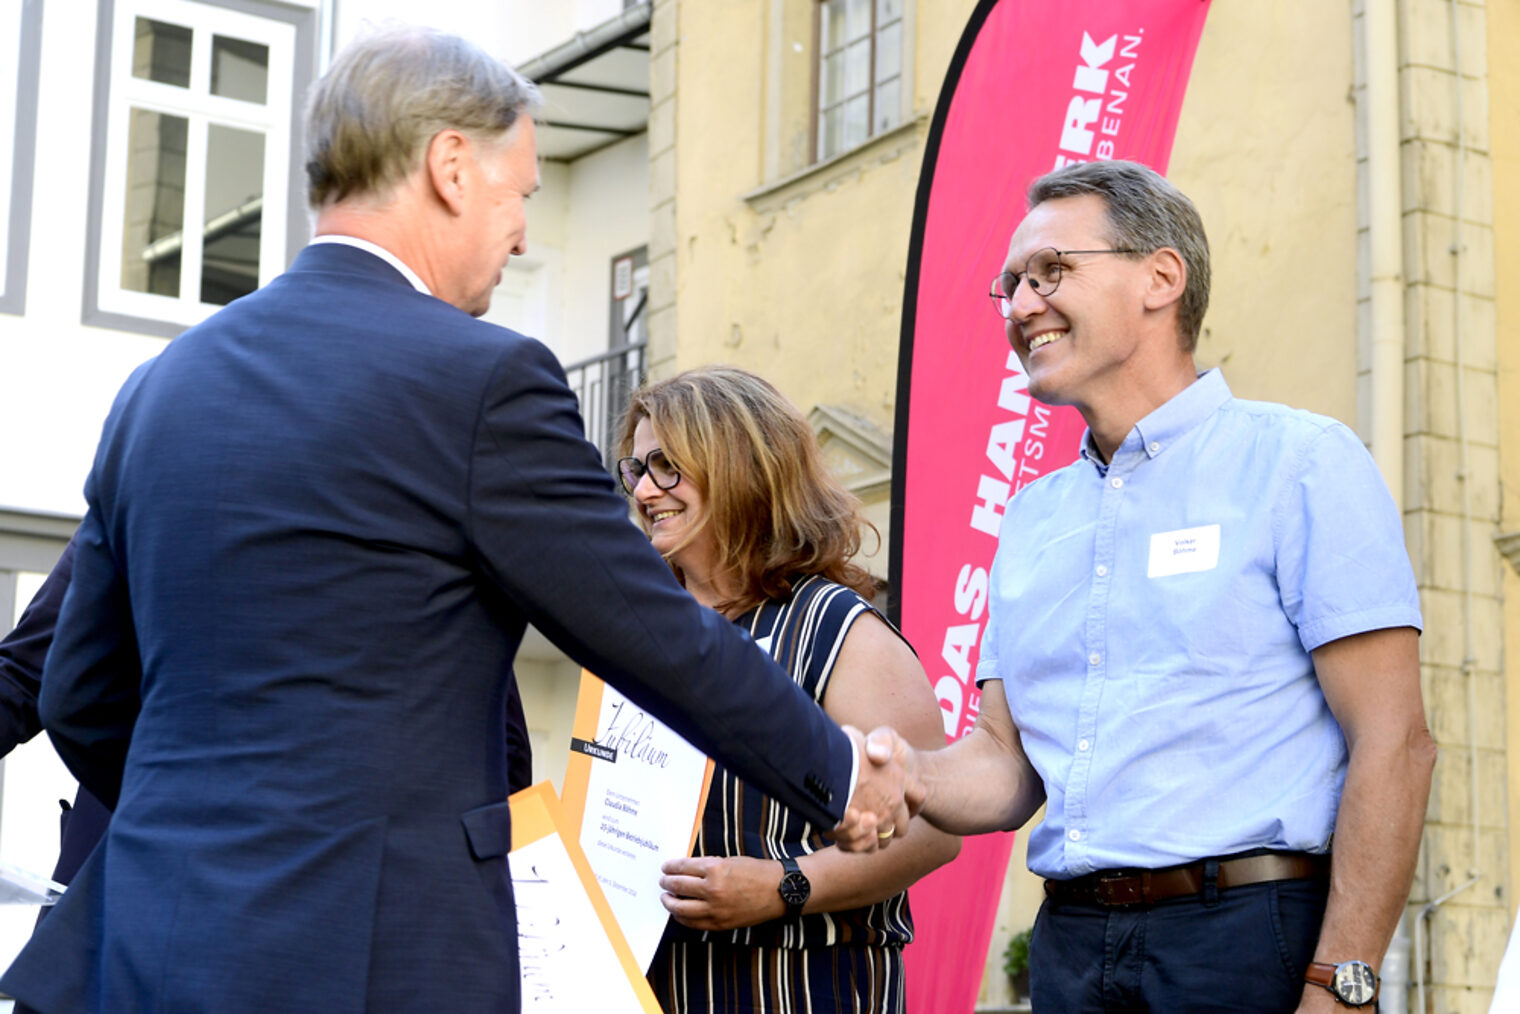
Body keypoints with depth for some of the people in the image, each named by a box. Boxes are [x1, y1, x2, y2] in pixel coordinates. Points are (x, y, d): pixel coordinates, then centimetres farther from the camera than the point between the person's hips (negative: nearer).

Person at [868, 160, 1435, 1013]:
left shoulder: (1298, 464, -4)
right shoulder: (1031, 518, 15)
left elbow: (1394, 742, -10)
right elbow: (1010, 762, 14)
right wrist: (909, 776, -9)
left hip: (1251, 937, -5)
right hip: (1071, 944, 6)